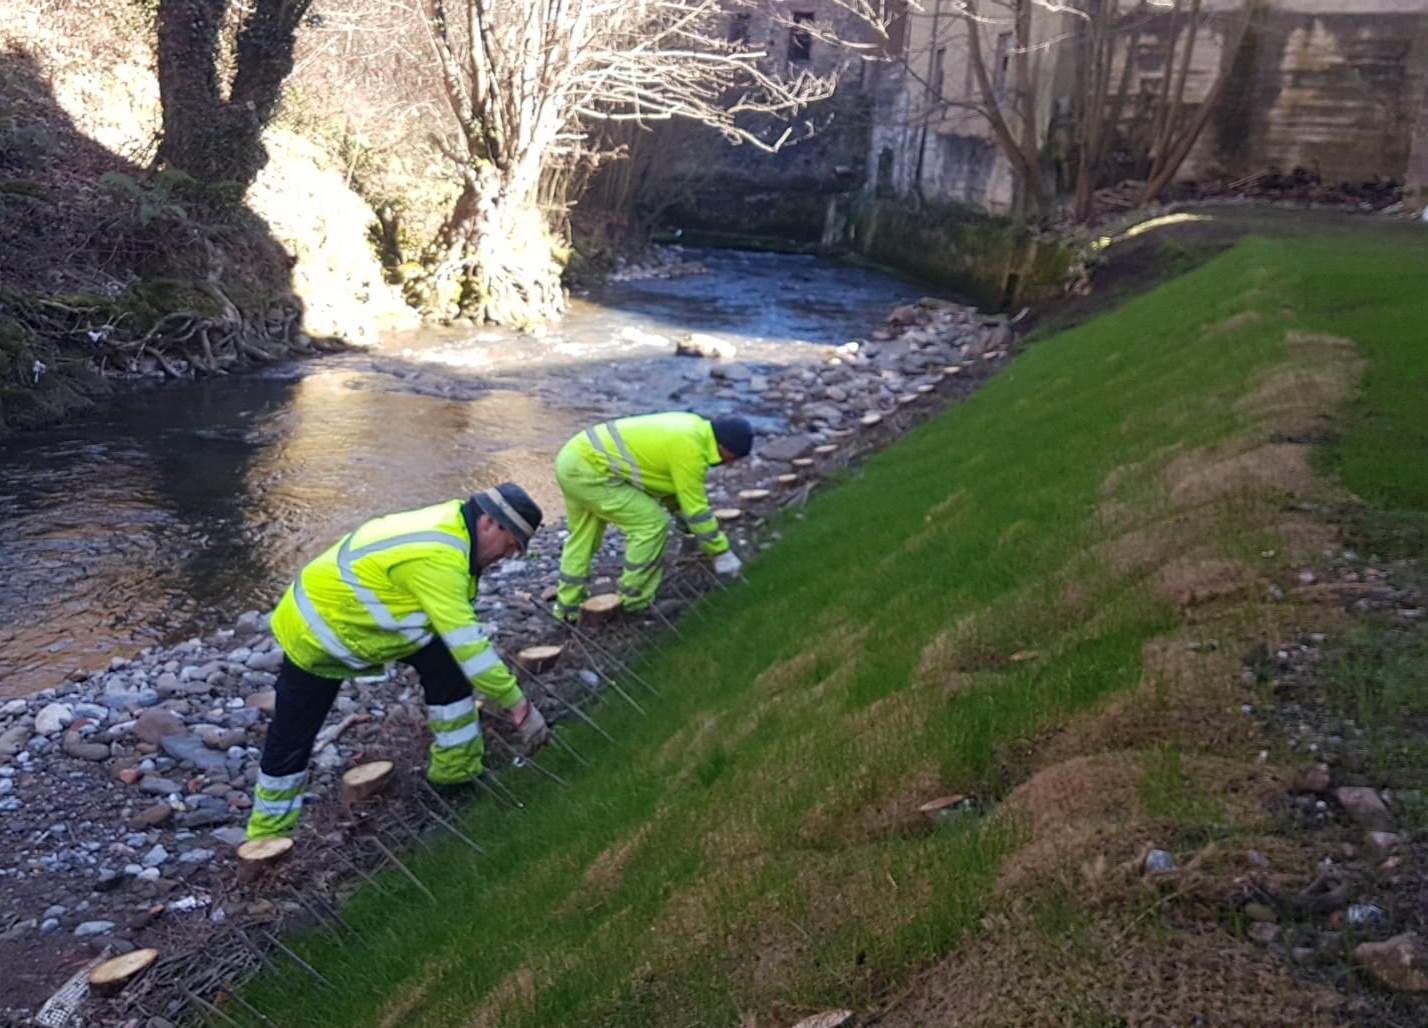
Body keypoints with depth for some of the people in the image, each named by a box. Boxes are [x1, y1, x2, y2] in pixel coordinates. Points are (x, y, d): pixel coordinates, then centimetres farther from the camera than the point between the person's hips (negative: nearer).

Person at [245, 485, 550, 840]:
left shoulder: (451, 524, -5)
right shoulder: (438, 557, -35)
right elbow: (466, 642, -35)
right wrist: (519, 704, -30)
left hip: (350, 613, 9)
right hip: (315, 632, -9)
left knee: (446, 662, -5)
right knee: (291, 740, 5)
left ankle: (456, 766, 6)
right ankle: (266, 834, 24)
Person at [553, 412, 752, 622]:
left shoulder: (692, 428, 11)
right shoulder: (690, 448, -18)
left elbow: (681, 489, 23)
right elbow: (696, 508, -13)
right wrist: (721, 552, -3)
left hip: (574, 457, 10)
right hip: (588, 469, -10)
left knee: (583, 536, 23)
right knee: (652, 522, -7)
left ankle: (569, 604, 32)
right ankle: (637, 601, 4)